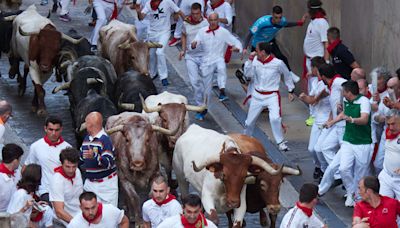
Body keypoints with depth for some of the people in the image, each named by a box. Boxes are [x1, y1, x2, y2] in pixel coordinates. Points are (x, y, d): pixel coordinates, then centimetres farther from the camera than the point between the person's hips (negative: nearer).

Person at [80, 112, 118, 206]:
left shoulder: (105, 140, -16)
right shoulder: (86, 138, 9)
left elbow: (109, 163, -24)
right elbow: (82, 157, 23)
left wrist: (95, 156, -38)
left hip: (106, 183, -7)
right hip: (90, 182, 7)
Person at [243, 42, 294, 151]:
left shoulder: (278, 63, -16)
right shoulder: (255, 61, -7)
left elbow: (287, 76, 0)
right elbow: (248, 74, -9)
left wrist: (291, 91, 7)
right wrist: (250, 60, -18)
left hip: (272, 96, -4)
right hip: (257, 95, 4)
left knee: (275, 118, -24)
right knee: (250, 120, 15)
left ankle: (280, 142, -6)